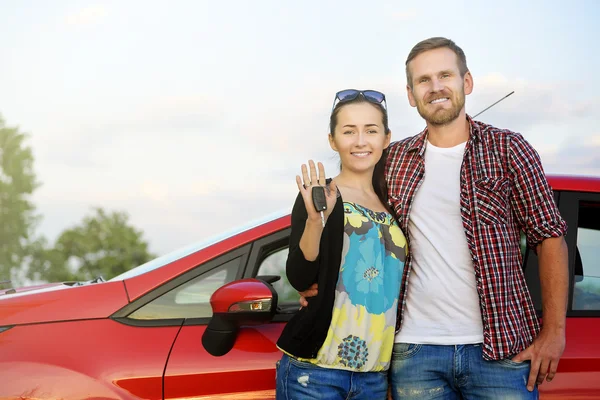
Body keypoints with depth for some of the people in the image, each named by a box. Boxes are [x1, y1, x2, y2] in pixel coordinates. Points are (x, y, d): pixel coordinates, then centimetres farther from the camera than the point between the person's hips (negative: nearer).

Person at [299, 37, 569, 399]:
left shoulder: (507, 150, 1)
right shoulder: (394, 160, 9)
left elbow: (549, 236, 0)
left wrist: (554, 332, -6)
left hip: (500, 350, -2)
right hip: (414, 349, 2)